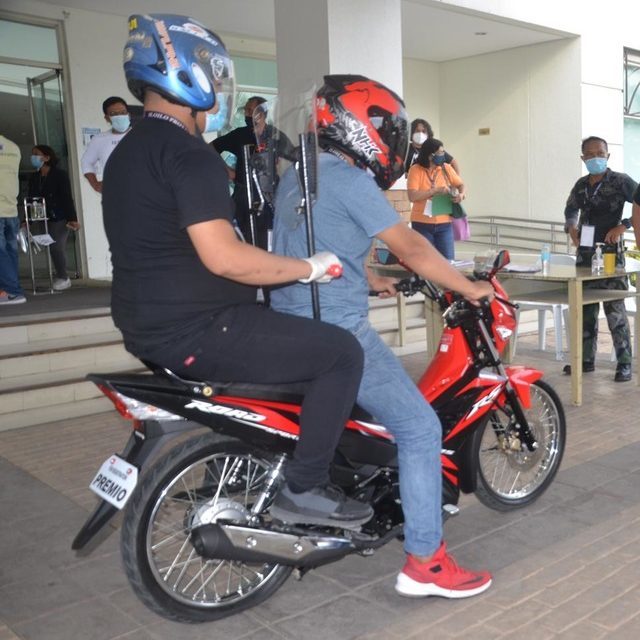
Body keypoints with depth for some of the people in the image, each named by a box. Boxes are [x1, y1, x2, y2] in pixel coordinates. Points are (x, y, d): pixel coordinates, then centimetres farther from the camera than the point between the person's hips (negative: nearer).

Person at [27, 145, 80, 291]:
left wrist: (72, 218, -17)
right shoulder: (34, 178, 12)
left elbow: (67, 198, -10)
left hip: (60, 217, -5)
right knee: (53, 247, 3)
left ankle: (63, 278, 1)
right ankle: (61, 277, 13)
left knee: (56, 246, -13)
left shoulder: (59, 175, -5)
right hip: (45, 218, 5)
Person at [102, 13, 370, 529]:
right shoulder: (188, 154, -17)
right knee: (341, 351, -7)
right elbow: (223, 257, -28)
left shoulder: (128, 153, 15)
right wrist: (309, 267, -15)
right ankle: (306, 483, -1)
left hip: (152, 327, 11)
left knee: (274, 329, 33)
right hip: (196, 331, -10)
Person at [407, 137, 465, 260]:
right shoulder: (416, 170, -7)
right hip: (422, 224, -3)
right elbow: (412, 196, -17)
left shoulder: (446, 168, 5)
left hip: (444, 223, 3)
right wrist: (436, 191, -19)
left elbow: (460, 185, 17)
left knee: (447, 261, 1)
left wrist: (461, 194, -6)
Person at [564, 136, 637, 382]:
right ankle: (586, 359, 19)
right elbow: (571, 209, 27)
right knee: (585, 308, 9)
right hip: (585, 253, 6)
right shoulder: (581, 185, 10)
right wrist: (571, 227, 9)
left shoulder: (620, 181, -6)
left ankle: (624, 363, 2)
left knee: (614, 309, -5)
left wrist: (623, 226, -19)